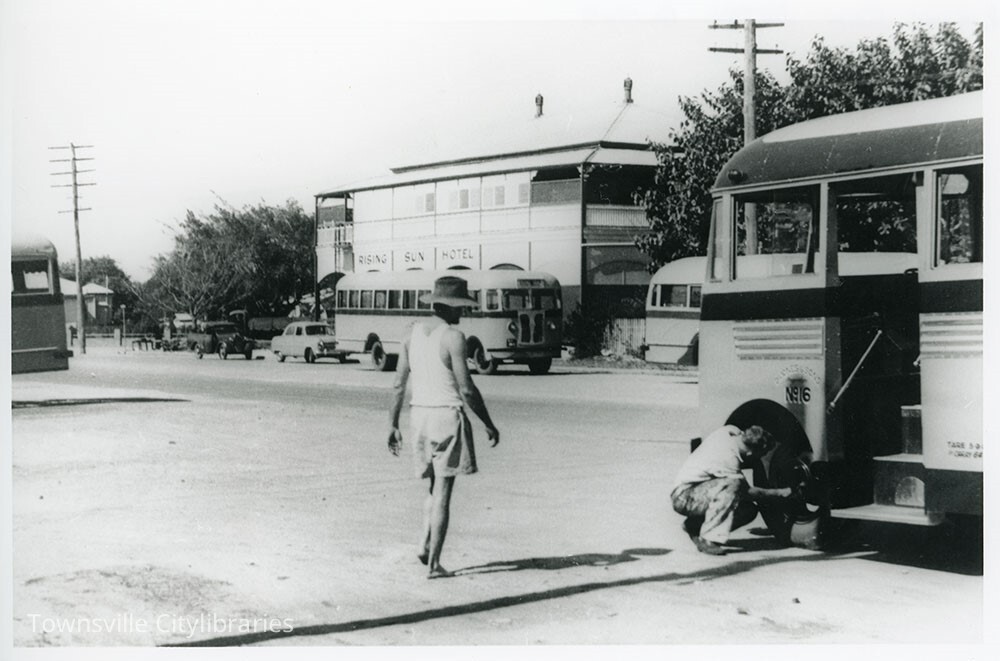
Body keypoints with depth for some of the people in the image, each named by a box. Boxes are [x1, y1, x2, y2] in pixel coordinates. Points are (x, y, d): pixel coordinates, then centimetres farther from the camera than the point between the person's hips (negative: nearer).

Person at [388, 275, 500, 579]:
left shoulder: (414, 332, 7)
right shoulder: (453, 337, -12)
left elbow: (398, 384, 9)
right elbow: (466, 389, -13)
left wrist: (393, 425, 15)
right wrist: (489, 424, -3)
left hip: (418, 414, 6)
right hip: (447, 415, -6)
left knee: (436, 485, 22)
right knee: (443, 492, 0)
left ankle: (425, 544, 7)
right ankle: (433, 564, 1)